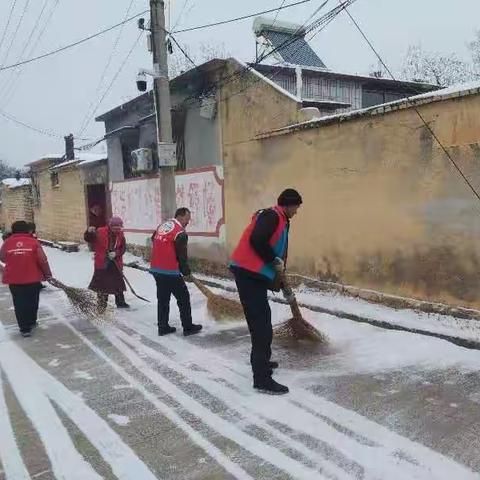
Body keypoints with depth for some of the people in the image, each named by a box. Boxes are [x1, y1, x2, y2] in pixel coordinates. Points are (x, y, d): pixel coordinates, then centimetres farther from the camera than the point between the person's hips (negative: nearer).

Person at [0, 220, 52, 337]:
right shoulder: (33, 242, -7)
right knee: (32, 301, 17)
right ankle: (31, 323, 32)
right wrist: (47, 274, 5)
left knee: (19, 303, 8)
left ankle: (24, 328, 7)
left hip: (14, 279, 1)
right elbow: (42, 260, -8)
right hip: (33, 278, 0)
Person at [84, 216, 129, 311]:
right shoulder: (100, 232, -12)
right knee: (102, 283, 2)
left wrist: (116, 253, -20)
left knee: (119, 282, 15)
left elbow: (123, 248, -2)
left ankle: (120, 302, 31)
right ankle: (102, 304, 15)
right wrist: (89, 232, -31)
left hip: (116, 263, 4)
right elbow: (88, 239, -11)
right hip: (102, 262, -4)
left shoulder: (120, 234, 0)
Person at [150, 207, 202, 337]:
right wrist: (187, 273, 1)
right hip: (170, 272, -8)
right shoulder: (180, 233, -13)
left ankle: (163, 327, 21)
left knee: (163, 298, 16)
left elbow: (154, 242, 21)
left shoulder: (161, 227, 12)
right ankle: (188, 328, 11)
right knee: (183, 298, 5)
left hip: (156, 269, 8)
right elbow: (182, 256, -11)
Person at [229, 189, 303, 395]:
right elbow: (256, 241, -26)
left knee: (261, 320, 21)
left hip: (254, 274, 11)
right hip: (249, 273, -11)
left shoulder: (280, 221, 21)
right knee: (261, 324, -11)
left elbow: (276, 252, 25)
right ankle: (262, 378, -8)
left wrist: (281, 284, 28)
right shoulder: (272, 215, -10)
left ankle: (260, 361, 37)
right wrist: (275, 261, -14)